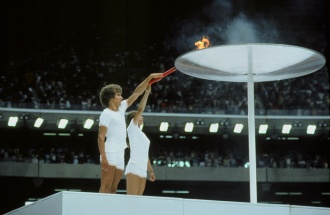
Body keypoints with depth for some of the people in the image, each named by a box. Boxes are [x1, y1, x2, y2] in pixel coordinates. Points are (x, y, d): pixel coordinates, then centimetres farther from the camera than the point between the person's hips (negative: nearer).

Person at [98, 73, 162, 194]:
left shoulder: (121, 108, 16)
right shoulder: (106, 114, -7)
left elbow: (137, 93, 21)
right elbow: (101, 137, -13)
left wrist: (150, 77, 20)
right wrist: (103, 157, -22)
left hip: (120, 156, 9)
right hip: (110, 155, -9)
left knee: (113, 189, 6)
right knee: (105, 188, -14)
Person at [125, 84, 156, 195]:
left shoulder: (142, 134, 24)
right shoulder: (132, 128, 1)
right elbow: (140, 109, -10)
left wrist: (150, 171, 22)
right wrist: (147, 93, -12)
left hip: (143, 171, 8)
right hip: (133, 170, -8)